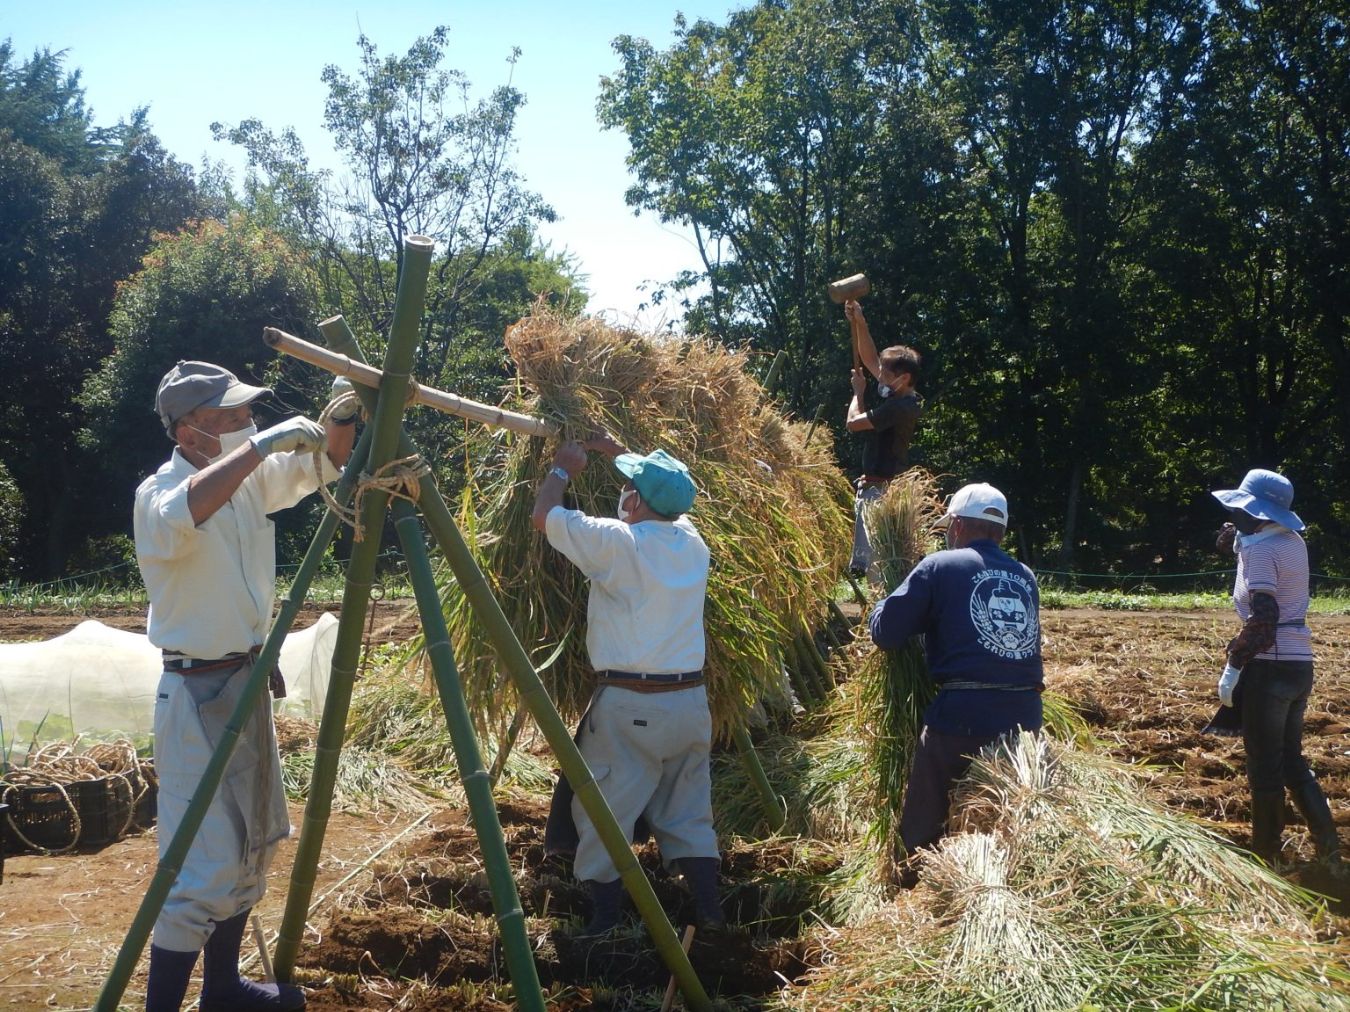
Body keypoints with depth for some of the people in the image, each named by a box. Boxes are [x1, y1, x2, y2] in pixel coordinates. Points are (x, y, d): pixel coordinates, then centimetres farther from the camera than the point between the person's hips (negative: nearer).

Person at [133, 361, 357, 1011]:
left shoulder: (250, 479, 4)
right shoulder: (158, 493, -18)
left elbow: (324, 465, 13)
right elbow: (183, 511, -41)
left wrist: (344, 414, -7)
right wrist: (262, 445, -39)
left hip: (248, 682, 9)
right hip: (196, 694, -9)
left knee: (254, 847, 18)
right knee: (205, 868, -11)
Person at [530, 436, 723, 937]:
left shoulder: (616, 542, -13)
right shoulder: (691, 540, 4)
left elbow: (543, 516, 1)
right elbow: (667, 497, 27)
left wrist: (563, 469, 17)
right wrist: (621, 455, 29)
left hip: (629, 706, -6)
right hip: (690, 701, 6)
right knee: (689, 811, 14)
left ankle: (605, 918, 5)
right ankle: (707, 908, 13)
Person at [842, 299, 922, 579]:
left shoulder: (898, 406, -20)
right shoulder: (902, 397, 8)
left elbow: (854, 422, -15)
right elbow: (870, 359, 16)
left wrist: (859, 391, 1)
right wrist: (859, 323, 10)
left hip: (879, 489, -10)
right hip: (893, 485, 10)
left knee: (870, 559, -10)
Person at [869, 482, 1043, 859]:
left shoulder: (940, 566, -1)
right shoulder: (1026, 577, 14)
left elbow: (885, 633, -4)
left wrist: (883, 604, 20)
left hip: (962, 717, -5)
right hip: (1025, 718, 5)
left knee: (922, 830, 6)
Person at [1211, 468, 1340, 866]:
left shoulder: (1260, 549, -13)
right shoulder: (1294, 542, 11)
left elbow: (1262, 617, -22)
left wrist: (1233, 665, -18)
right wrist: (1239, 539, 11)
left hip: (1270, 666, -8)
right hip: (1300, 665, 8)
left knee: (1264, 764, 1)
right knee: (1292, 759, 17)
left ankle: (1265, 854, 8)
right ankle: (1328, 844, 15)